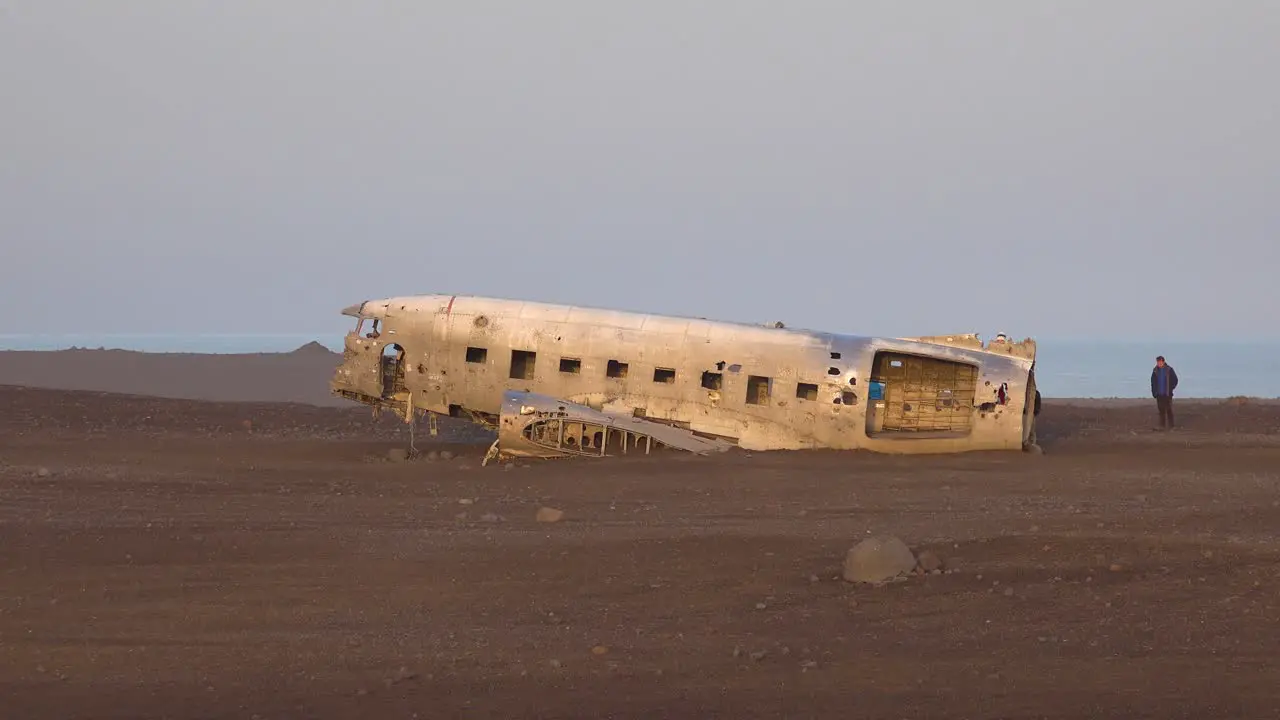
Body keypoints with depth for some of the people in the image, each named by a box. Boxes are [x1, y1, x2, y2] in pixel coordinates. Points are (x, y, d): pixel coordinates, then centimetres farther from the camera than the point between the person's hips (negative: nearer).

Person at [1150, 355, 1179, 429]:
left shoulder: (1169, 370, -5)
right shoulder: (1155, 370, 5)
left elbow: (1175, 380, 2)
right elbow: (1153, 381, 12)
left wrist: (1170, 389, -2)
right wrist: (1154, 392, 5)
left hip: (1167, 394, -3)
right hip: (1159, 394, 3)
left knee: (1169, 409, -4)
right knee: (1161, 409, 5)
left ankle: (1170, 424, 0)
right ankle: (1162, 424, 10)